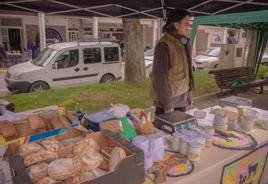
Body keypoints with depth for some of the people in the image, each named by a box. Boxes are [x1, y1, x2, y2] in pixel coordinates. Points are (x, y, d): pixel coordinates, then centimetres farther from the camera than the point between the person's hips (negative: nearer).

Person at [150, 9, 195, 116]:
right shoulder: (164, 45, -18)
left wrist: (189, 94, 15)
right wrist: (167, 104, -19)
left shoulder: (183, 43, 8)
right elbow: (160, 77, -21)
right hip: (168, 100, -8)